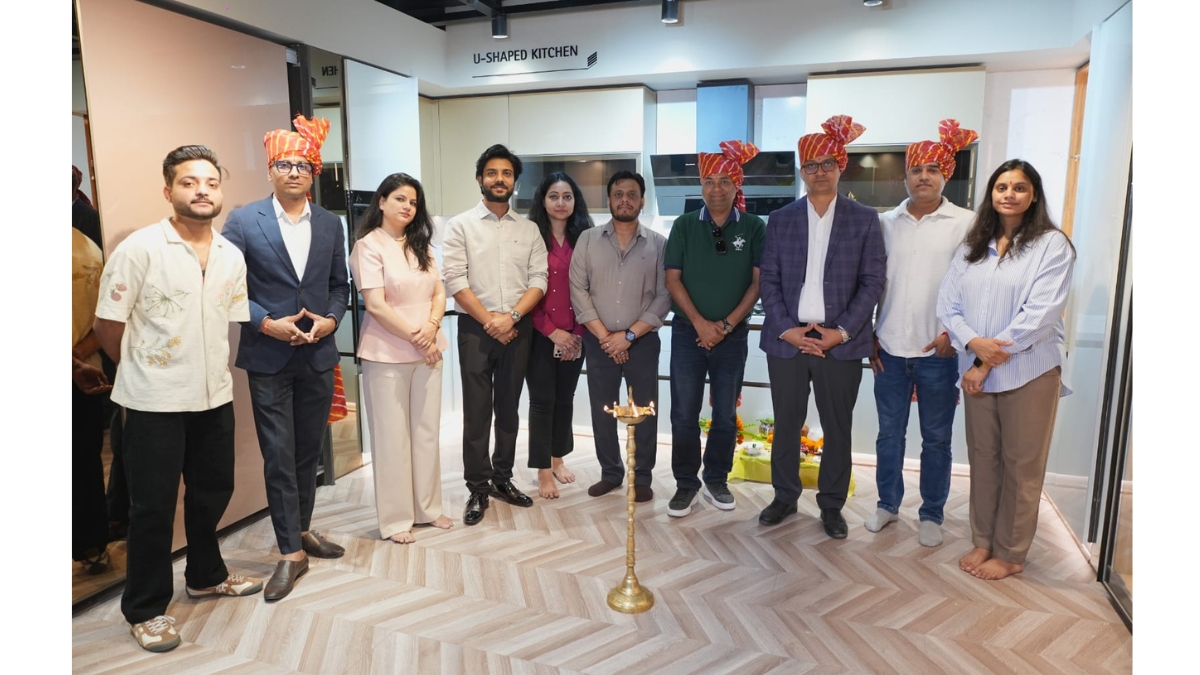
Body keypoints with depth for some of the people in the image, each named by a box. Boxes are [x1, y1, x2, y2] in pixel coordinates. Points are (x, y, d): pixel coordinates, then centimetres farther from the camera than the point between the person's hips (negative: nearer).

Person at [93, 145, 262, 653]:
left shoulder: (232, 256, 4)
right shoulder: (139, 248, -12)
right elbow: (108, 325, -6)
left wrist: (211, 371, 10)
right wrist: (141, 370, 6)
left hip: (215, 397, 5)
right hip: (155, 401, -5)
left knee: (213, 491, 17)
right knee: (153, 505, 6)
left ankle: (206, 576, 40)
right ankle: (145, 609, 23)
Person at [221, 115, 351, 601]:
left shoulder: (330, 224, 6)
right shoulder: (243, 221, -4)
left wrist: (330, 319, -7)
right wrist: (266, 324, -14)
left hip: (318, 355, 4)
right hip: (268, 358, -3)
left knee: (308, 451, 15)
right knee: (278, 457, 1)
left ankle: (302, 530, 32)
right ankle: (291, 553, 11)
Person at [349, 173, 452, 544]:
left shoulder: (421, 245, 13)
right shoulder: (368, 246, -7)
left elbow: (439, 293, 8)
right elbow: (376, 305, -15)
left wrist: (431, 327, -11)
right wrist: (416, 338, -14)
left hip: (428, 351, 6)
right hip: (387, 355, -6)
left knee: (427, 431, 11)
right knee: (392, 436, 3)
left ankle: (428, 508, 25)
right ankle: (395, 518, 15)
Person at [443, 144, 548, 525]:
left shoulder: (529, 230, 9)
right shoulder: (461, 226, 1)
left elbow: (538, 280, 1)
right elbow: (455, 281, -7)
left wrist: (511, 316, -14)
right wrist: (489, 321, -12)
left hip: (518, 329, 3)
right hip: (475, 328, -2)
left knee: (509, 407, 12)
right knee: (476, 411, 2)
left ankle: (502, 478, 25)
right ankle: (478, 489, 12)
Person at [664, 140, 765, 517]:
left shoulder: (753, 227, 1)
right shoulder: (684, 226, 2)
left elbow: (758, 281, -2)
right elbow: (673, 279, -2)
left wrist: (727, 324, -10)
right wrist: (700, 323, -11)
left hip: (733, 334, 0)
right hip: (688, 332, 0)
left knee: (726, 414, 9)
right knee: (684, 413, 3)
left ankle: (716, 480, 25)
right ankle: (685, 484, 16)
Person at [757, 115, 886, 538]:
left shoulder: (864, 219, 3)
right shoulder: (781, 220, 7)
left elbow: (873, 281, -1)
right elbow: (769, 280, 3)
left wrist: (842, 332, -10)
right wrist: (786, 328, -8)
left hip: (840, 342, -1)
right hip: (787, 339, 1)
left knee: (837, 428, 9)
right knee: (786, 424, 10)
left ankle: (831, 505, 24)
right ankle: (785, 497, 27)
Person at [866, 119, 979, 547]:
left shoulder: (965, 224, -3)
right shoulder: (885, 223, 6)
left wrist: (953, 332, -12)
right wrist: (869, 335, 5)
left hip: (938, 352, -2)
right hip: (889, 350, 3)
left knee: (936, 439, 10)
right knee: (889, 434, 13)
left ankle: (932, 515, 25)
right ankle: (888, 504, 29)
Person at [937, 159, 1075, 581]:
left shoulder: (1052, 245, -6)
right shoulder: (972, 246, 10)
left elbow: (1040, 314, -15)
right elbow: (947, 303, 4)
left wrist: (986, 364, -15)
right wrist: (973, 342, -16)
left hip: (1028, 372, -4)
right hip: (976, 371, 4)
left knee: (1021, 465, 7)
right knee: (982, 459, 13)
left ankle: (1010, 553, 21)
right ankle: (983, 542, 27)